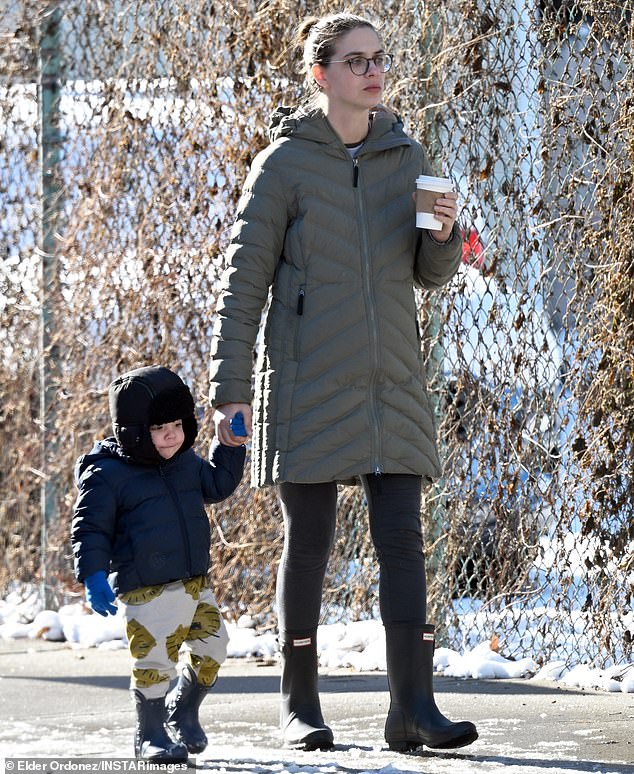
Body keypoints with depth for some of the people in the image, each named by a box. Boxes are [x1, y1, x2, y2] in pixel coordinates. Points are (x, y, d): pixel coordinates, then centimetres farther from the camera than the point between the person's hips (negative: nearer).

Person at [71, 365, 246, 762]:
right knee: (154, 662, -6)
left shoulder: (186, 463, 9)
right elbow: (90, 529, -9)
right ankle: (151, 735, 11)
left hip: (196, 584, 7)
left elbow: (217, 484, 26)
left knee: (211, 648, 14)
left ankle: (183, 712, 37)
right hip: (146, 591, -7)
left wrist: (232, 444, 14)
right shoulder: (107, 475, -11)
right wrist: (94, 578, -17)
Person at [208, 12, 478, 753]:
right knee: (307, 545, 2)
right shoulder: (285, 162, -3)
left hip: (390, 385, 4)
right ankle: (299, 705, 13)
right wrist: (229, 388, -9)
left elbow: (431, 274, 15)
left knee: (402, 542, -4)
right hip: (309, 384, -4)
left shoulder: (406, 157, 10)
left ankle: (413, 707, -7)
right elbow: (243, 279, -4)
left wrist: (444, 234, -8)